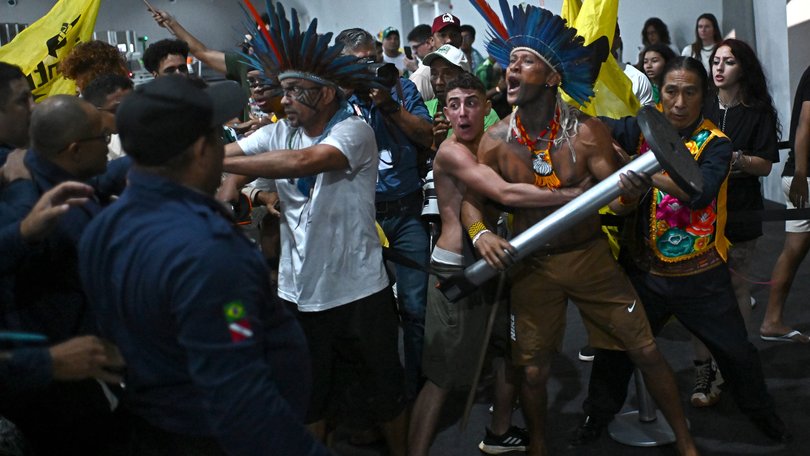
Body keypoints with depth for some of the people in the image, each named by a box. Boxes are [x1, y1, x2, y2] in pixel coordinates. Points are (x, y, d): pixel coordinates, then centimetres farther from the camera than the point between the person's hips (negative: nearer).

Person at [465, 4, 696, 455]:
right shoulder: (496, 141, -10)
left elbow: (615, 201, -12)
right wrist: (480, 234, -23)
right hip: (532, 264, 1)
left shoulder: (587, 131, -14)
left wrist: (629, 189, -36)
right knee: (533, 370, 8)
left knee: (647, 351, 3)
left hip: (591, 256, 0)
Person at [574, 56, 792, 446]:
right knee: (616, 347, 9)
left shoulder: (714, 143, -11)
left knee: (736, 351, 11)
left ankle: (763, 414, 37)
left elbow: (700, 191, -30)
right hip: (647, 269, 2)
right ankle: (597, 414, 31)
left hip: (702, 275, -1)